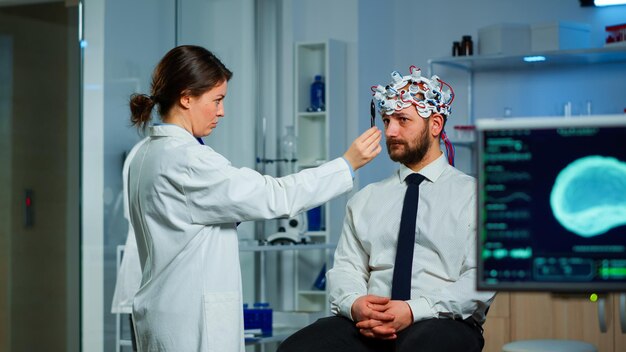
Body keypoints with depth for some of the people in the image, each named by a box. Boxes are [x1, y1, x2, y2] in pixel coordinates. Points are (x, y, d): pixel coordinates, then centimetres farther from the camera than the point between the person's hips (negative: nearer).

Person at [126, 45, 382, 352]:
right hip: (191, 319, -10)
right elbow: (273, 196, -19)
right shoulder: (185, 159, -18)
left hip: (167, 311, 10)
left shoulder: (147, 155, 12)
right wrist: (348, 163, -12)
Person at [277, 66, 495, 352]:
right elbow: (345, 267, 13)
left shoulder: (474, 196, 7)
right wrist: (354, 304, -11)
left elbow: (481, 277, -4)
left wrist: (416, 310, -18)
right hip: (367, 326, 3)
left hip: (443, 323, -3)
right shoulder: (364, 200, 21)